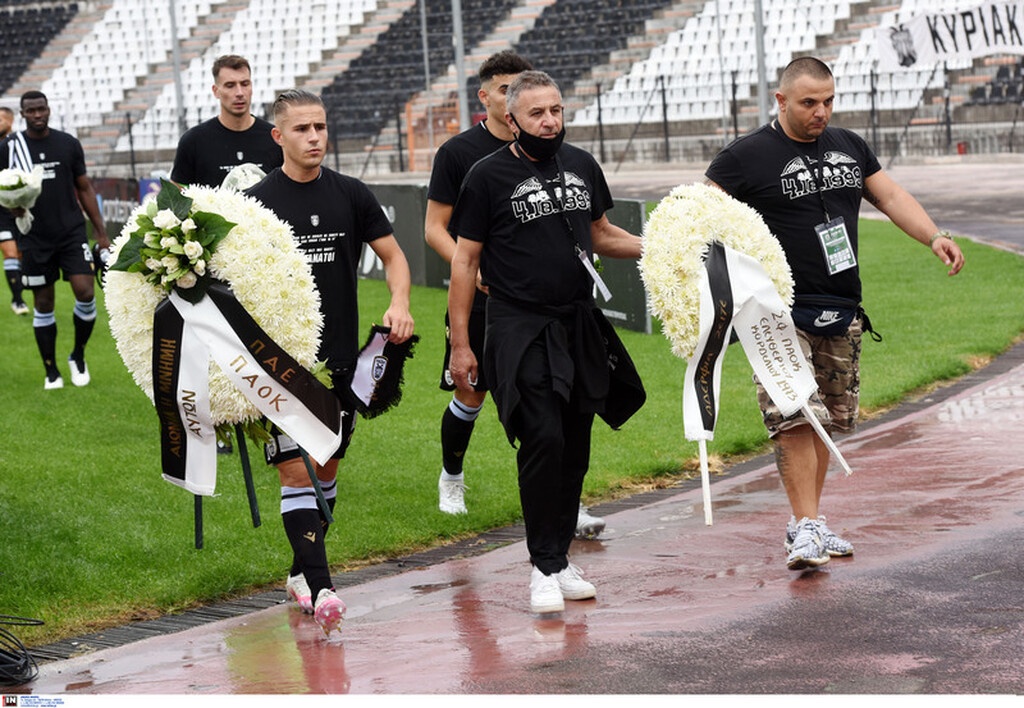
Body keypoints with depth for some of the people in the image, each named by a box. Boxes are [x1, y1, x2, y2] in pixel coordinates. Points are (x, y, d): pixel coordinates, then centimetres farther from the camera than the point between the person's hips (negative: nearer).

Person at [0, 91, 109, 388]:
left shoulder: (68, 144, 4)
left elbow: (84, 188, 10)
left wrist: (101, 233, 8)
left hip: (72, 232, 1)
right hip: (35, 238, 0)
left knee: (85, 292, -11)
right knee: (43, 304, 4)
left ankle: (78, 357, 12)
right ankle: (51, 372, 16)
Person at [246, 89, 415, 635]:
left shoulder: (352, 195, 5)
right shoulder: (257, 202, -2)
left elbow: (392, 255, 11)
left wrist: (399, 303, -8)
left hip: (339, 358, 4)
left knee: (325, 468, 13)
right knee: (295, 471, -11)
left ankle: (301, 571, 29)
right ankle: (319, 589, -15)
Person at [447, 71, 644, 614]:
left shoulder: (582, 166, 11)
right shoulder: (488, 176, -4)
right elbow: (465, 261, -2)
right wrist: (460, 345, -5)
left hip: (579, 327, 5)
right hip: (520, 330, -5)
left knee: (575, 446, 7)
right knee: (543, 440, -15)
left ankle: (560, 558, 19)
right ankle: (544, 568, -8)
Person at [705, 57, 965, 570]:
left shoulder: (850, 148, 13)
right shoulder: (747, 157, -5)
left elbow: (890, 196, 19)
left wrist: (934, 237, 5)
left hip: (841, 314, 6)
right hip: (781, 312, -6)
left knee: (827, 419, 11)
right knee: (795, 418, -15)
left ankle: (808, 521, 22)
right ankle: (806, 530, -15)